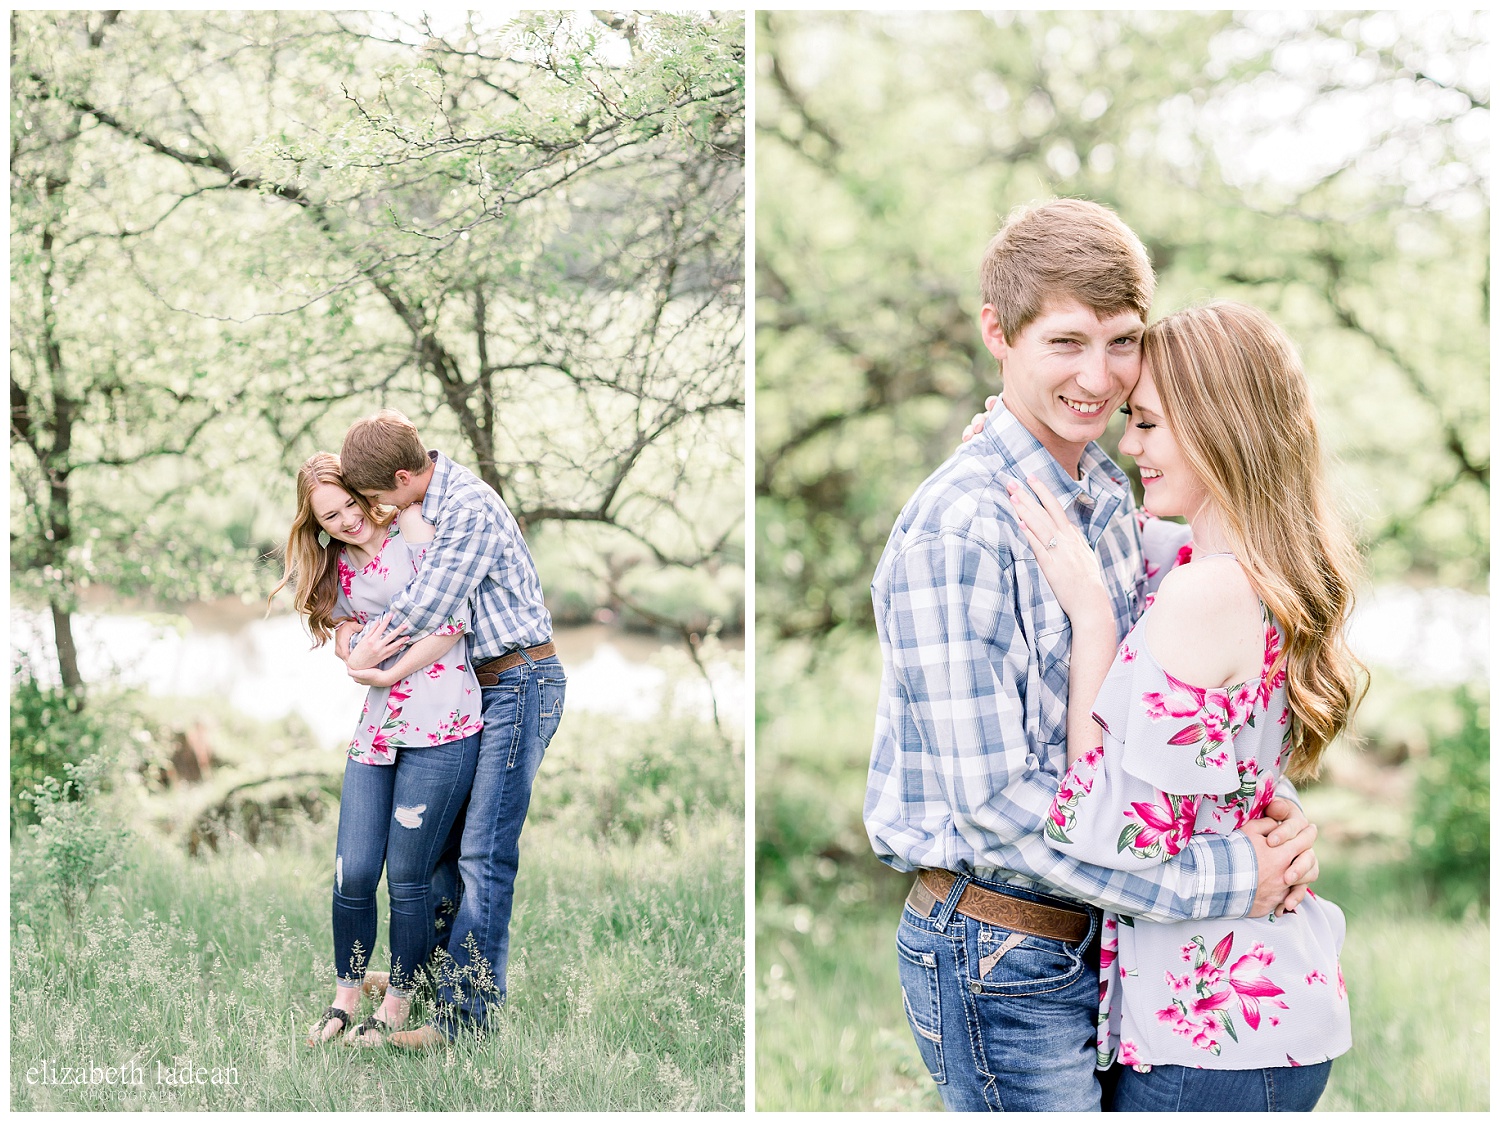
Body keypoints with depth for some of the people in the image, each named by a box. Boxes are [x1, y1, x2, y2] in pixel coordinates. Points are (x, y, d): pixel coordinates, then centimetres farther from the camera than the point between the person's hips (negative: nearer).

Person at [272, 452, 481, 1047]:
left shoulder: (412, 528, -4)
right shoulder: (337, 570, 15)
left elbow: (454, 622, -11)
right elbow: (352, 639, 14)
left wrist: (389, 673, -9)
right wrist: (361, 658, -10)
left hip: (441, 730, -5)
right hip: (376, 730, 5)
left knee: (407, 880, -1)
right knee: (353, 876, 1)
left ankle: (395, 1010, 16)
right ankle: (344, 999, 23)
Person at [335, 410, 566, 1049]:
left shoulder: (471, 510, -22)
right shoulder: (427, 505, 9)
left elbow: (421, 613, -24)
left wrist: (356, 644, -6)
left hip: (520, 684, -10)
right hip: (484, 686, 10)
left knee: (484, 853, -11)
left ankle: (465, 1014, -9)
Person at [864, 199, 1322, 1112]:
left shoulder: (1111, 497, 6)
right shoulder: (959, 531, -21)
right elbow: (996, 801, -23)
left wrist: (1273, 808, -8)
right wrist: (1225, 881, -20)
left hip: (1097, 929, 8)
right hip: (998, 961, -8)